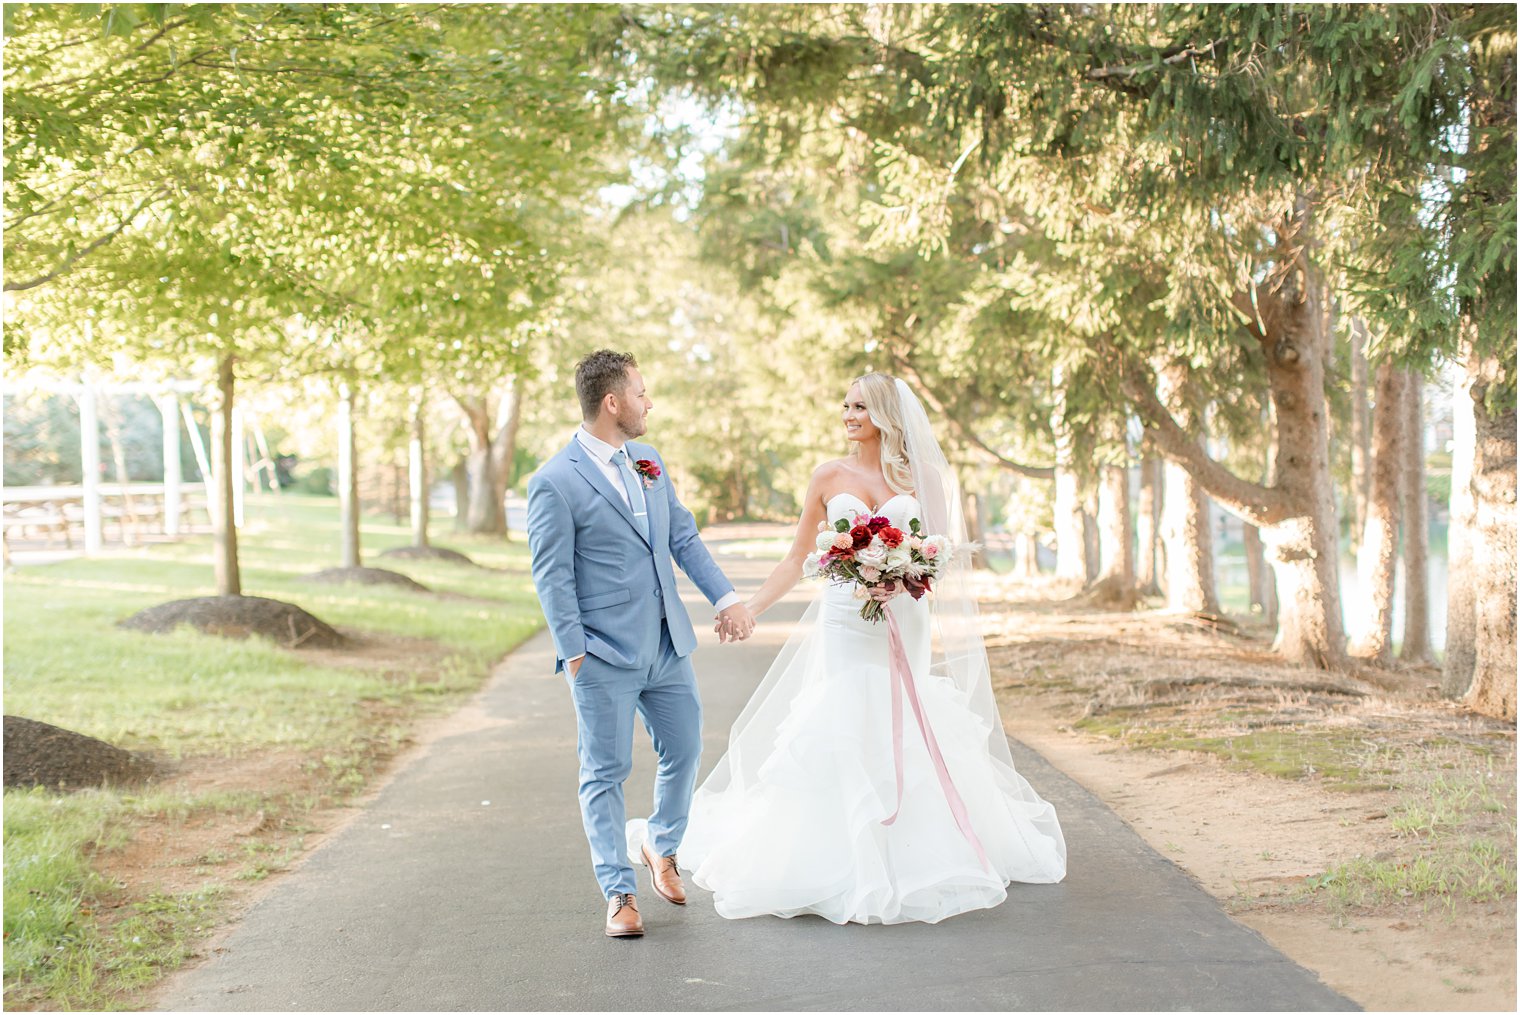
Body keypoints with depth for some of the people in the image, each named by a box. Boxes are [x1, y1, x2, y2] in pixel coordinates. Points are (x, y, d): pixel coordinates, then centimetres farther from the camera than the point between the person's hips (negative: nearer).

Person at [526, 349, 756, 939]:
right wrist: (574, 652, -14)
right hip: (604, 657, -7)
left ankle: (661, 848, 39)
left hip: (667, 647, 7)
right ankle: (619, 894, 12)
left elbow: (684, 539, 14)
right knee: (605, 773, 2)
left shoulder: (649, 464, 11)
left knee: (684, 752, 14)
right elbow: (552, 576, -11)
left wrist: (726, 598, 4)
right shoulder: (555, 482, -10)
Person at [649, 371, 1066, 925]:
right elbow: (797, 559, 8)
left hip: (906, 623, 0)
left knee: (908, 734, 2)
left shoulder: (921, 476, 4)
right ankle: (856, 871, 0)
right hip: (846, 623, 0)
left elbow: (943, 554, 4)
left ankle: (926, 855, 16)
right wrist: (748, 608, 2)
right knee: (844, 734, -7)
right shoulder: (830, 476, 5)